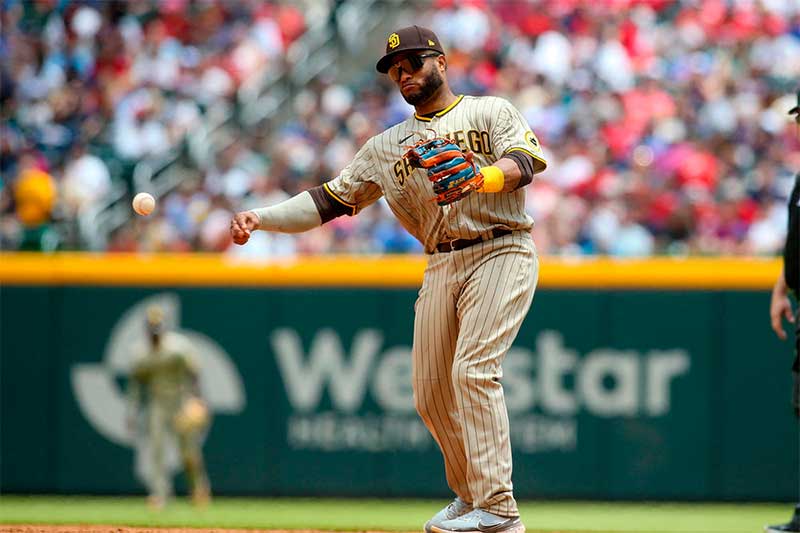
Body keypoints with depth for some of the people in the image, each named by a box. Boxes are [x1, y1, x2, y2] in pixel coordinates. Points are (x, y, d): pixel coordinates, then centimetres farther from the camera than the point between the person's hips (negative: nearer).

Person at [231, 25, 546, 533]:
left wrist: (478, 179, -34)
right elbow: (329, 199, 12)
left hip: (502, 251, -6)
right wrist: (260, 218, -2)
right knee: (431, 392, 2)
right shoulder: (387, 146, 18)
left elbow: (526, 161, -14)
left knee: (473, 369, -20)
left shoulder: (491, 111, 4)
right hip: (441, 267, 6)